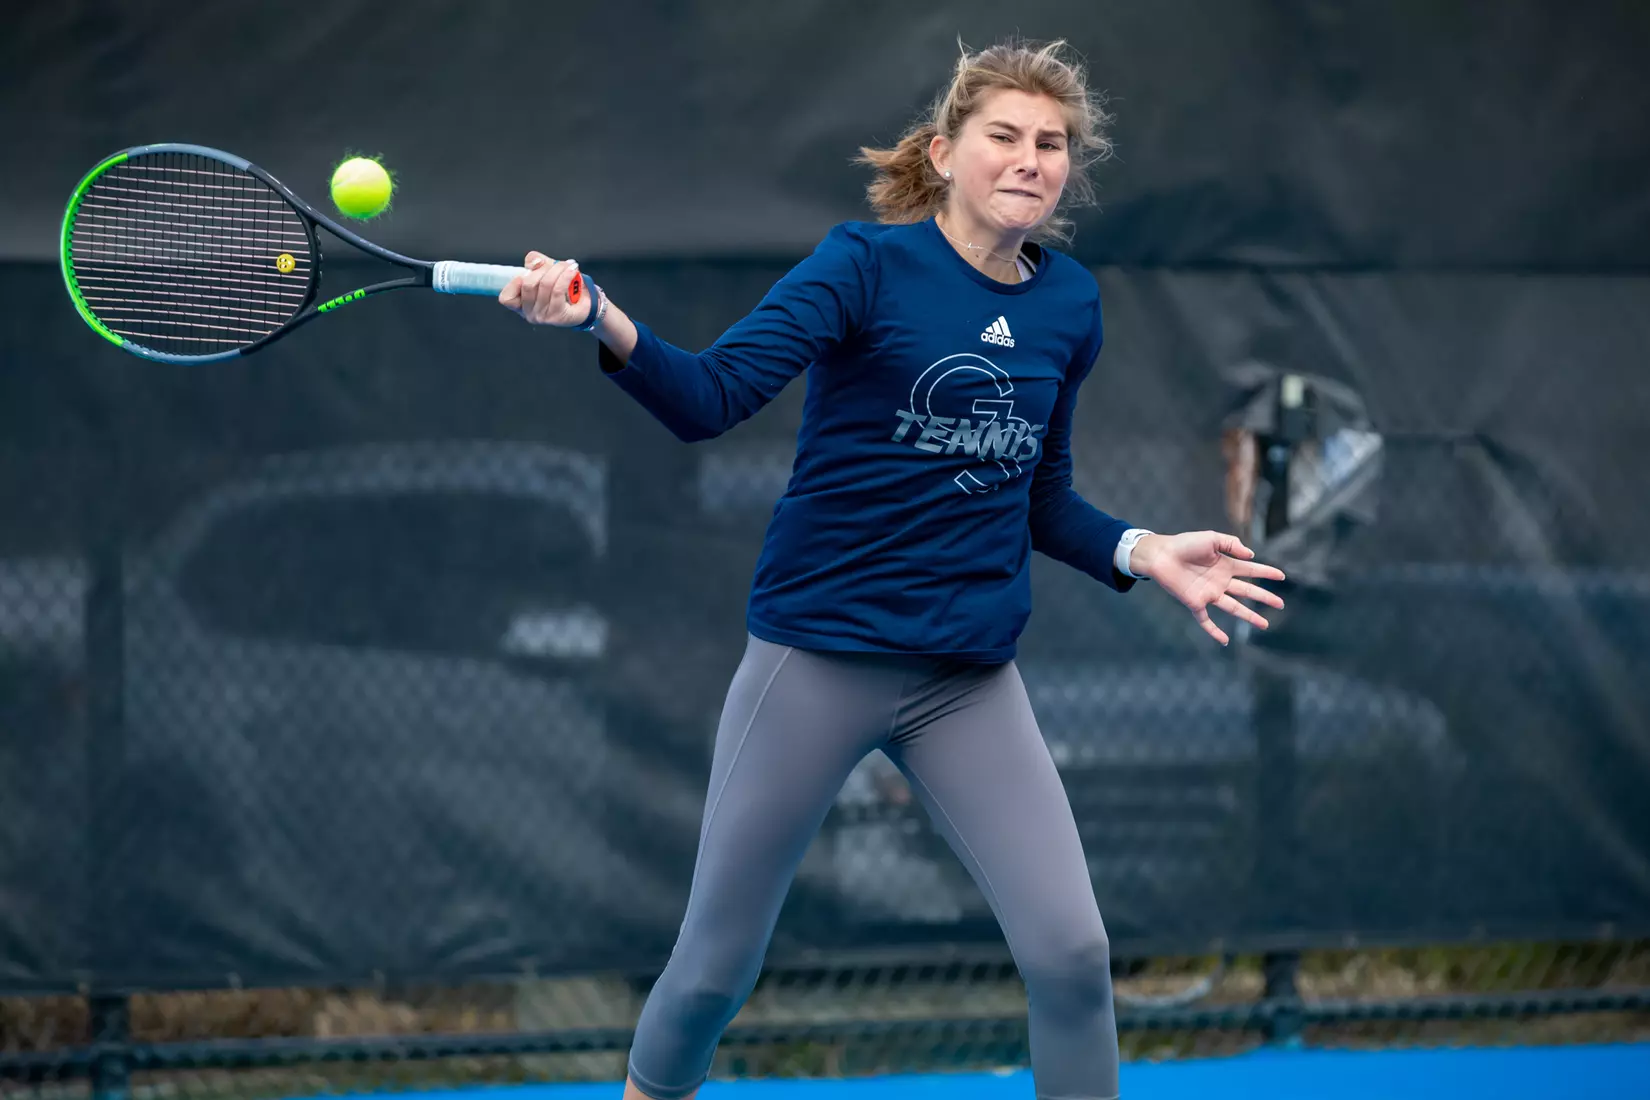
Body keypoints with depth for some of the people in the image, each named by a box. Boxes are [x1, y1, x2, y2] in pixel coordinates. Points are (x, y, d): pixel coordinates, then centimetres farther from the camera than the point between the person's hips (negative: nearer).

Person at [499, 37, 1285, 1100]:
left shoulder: (1068, 304, 7)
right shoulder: (869, 264, -8)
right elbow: (709, 397, -19)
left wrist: (1143, 554, 3)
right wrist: (603, 322, -36)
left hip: (970, 681, 4)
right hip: (819, 658, -4)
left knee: (1072, 953, -7)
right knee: (712, 972, 4)